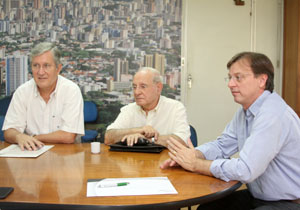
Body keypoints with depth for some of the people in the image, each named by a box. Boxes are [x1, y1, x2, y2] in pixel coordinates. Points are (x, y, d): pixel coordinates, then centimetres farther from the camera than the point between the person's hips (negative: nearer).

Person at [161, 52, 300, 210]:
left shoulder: (272, 114, -25)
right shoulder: (245, 111, 6)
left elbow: (245, 170, -30)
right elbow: (222, 145, 10)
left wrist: (195, 164, -20)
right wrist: (194, 154, -11)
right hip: (257, 197, 8)